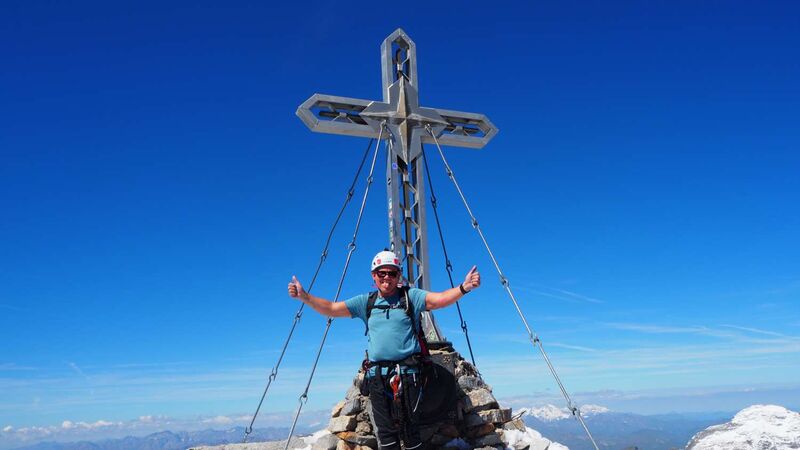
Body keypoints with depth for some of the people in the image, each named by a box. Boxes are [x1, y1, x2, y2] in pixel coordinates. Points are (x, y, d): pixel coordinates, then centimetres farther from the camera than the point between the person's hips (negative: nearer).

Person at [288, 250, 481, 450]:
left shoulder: (411, 297, 4)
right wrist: (304, 296, 0)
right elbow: (331, 308, 12)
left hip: (406, 372, -3)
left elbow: (440, 299, -11)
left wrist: (464, 287, -28)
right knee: (385, 429, 5)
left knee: (407, 425, -4)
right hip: (377, 375, 3)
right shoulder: (365, 302, 14)